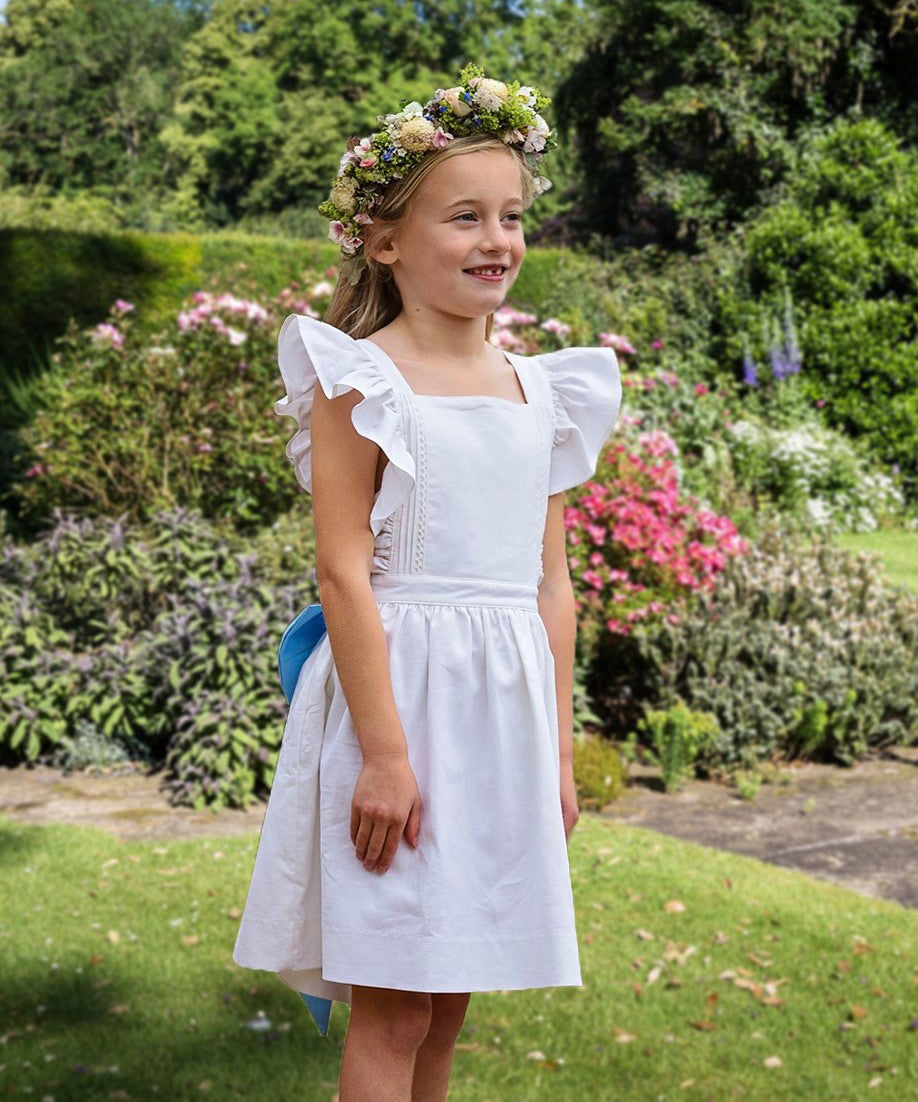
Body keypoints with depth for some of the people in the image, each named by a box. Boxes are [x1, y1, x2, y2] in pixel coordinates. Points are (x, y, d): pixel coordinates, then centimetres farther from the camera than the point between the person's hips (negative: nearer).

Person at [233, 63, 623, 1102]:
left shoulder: (540, 392, 11)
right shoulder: (359, 377, -6)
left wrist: (560, 750, 12)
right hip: (401, 690, -5)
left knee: (447, 1004, 12)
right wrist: (385, 749, -17)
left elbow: (550, 588, 13)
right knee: (391, 1008, -1)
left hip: (510, 706, 6)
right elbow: (343, 571, -12)